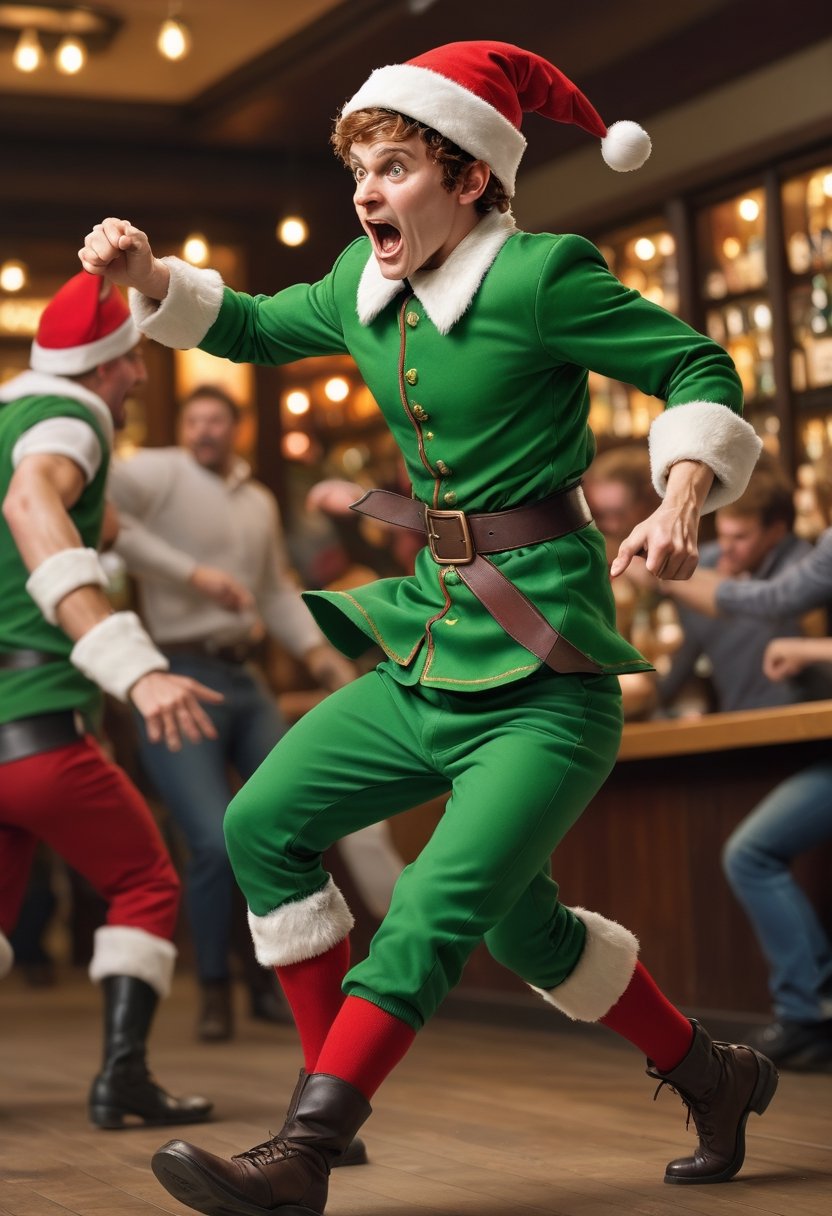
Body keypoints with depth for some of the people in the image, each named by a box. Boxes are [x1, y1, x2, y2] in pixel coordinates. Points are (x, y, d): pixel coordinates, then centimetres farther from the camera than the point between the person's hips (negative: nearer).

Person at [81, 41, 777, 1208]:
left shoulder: (539, 278, -12)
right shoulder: (366, 285, 9)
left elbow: (699, 369, -7)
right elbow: (253, 327, 27)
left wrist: (680, 503, -23)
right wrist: (150, 275, 10)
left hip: (542, 664, -9)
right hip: (432, 650, 9)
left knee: (437, 910, -18)